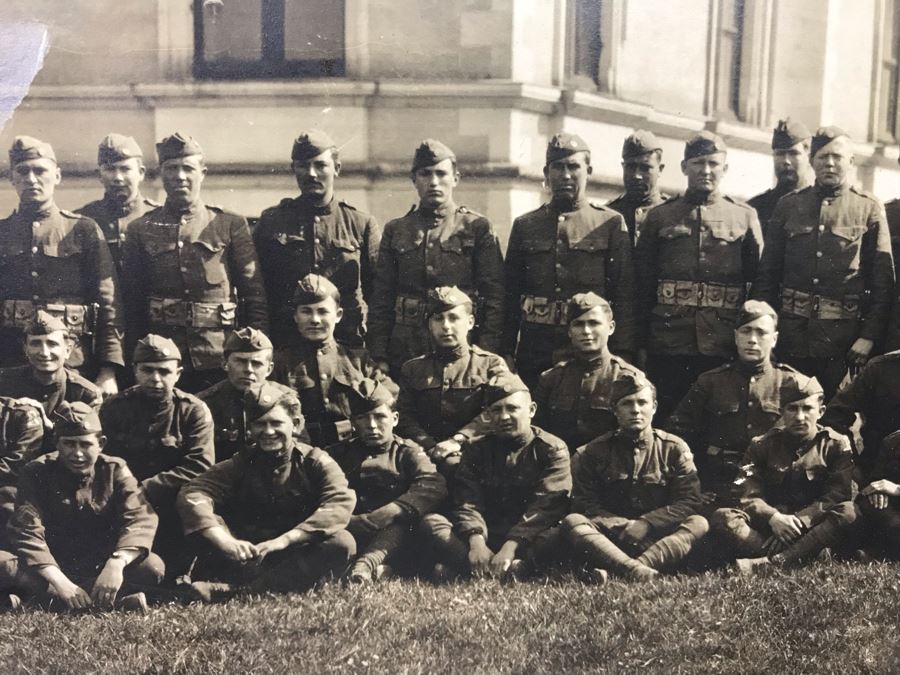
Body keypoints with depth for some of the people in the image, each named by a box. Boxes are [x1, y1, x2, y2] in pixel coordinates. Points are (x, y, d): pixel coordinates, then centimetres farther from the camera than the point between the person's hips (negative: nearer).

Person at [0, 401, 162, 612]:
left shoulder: (115, 471, -3)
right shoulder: (37, 473, -5)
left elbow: (140, 518, -18)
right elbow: (26, 530, -18)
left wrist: (117, 563, -38)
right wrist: (59, 582, -34)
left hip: (100, 570, 0)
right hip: (52, 567, 0)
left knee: (153, 566, -30)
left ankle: (47, 597, -26)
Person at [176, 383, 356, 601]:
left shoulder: (316, 462, -1)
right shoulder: (240, 463, 4)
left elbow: (341, 503, -20)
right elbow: (191, 495, -12)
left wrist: (283, 540, -32)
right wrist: (225, 542, -32)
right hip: (247, 557, 1)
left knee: (342, 543, -31)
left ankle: (234, 589, -36)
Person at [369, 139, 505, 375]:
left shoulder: (478, 227, 3)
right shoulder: (395, 230, 11)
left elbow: (495, 297, -1)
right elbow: (381, 300, 10)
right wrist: (379, 357, 2)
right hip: (404, 355, 2)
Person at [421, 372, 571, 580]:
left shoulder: (552, 449, 3)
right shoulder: (476, 449, 12)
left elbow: (545, 506, -12)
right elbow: (467, 502, -2)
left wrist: (510, 547, -27)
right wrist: (476, 542, -24)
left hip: (527, 539, -3)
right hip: (486, 535, 3)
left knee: (558, 535, -35)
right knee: (431, 522, -20)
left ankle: (462, 567, -42)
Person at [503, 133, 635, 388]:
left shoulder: (611, 223, 3)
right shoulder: (524, 226, 11)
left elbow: (625, 296, -1)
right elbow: (510, 296, 11)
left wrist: (621, 354, -9)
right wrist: (505, 354, 4)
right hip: (533, 354, 2)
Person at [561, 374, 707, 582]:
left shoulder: (674, 448, 7)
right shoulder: (595, 451, 7)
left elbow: (689, 501, -1)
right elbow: (584, 503, 2)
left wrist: (646, 524, -14)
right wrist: (621, 525, -13)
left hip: (660, 537, 0)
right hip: (611, 534, 0)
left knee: (699, 523, -28)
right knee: (572, 521, -26)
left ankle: (615, 569, -45)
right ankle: (635, 570, -49)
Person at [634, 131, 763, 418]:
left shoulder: (745, 217, 9)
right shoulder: (659, 217, 10)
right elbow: (641, 283, 8)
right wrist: (641, 344, 3)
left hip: (725, 348, 0)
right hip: (667, 349, 0)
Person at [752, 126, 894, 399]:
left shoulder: (869, 209, 4)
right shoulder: (788, 206, 10)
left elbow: (884, 281, 0)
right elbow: (767, 273, 10)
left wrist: (869, 336, -8)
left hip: (843, 337, -2)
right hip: (792, 333, 2)